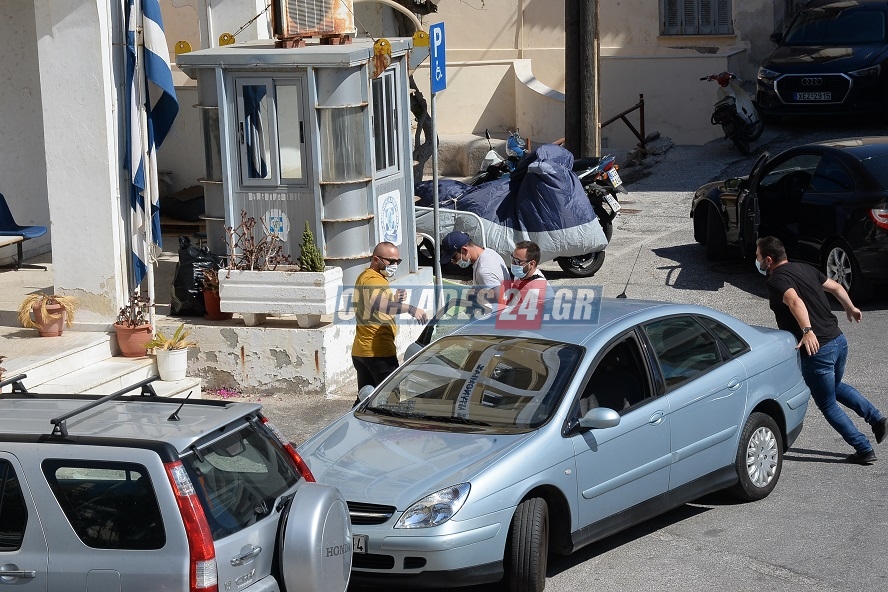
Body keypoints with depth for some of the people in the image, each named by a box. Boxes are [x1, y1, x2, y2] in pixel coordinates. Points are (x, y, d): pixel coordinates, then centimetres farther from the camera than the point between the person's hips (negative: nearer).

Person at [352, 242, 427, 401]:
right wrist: (409, 308, -45)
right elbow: (377, 304, -36)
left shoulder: (365, 276, 18)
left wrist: (394, 300, 8)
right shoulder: (374, 280, -15)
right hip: (379, 352, -10)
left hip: (360, 351, 10)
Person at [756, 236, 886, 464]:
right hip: (839, 339, 8)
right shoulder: (805, 268, 11)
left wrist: (807, 331, -44)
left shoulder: (776, 280, -13)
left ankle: (864, 450, 11)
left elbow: (795, 301, -32)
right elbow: (836, 287, 21)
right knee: (836, 387, 34)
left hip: (816, 349, -8)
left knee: (828, 406, 9)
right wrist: (850, 308, 39)